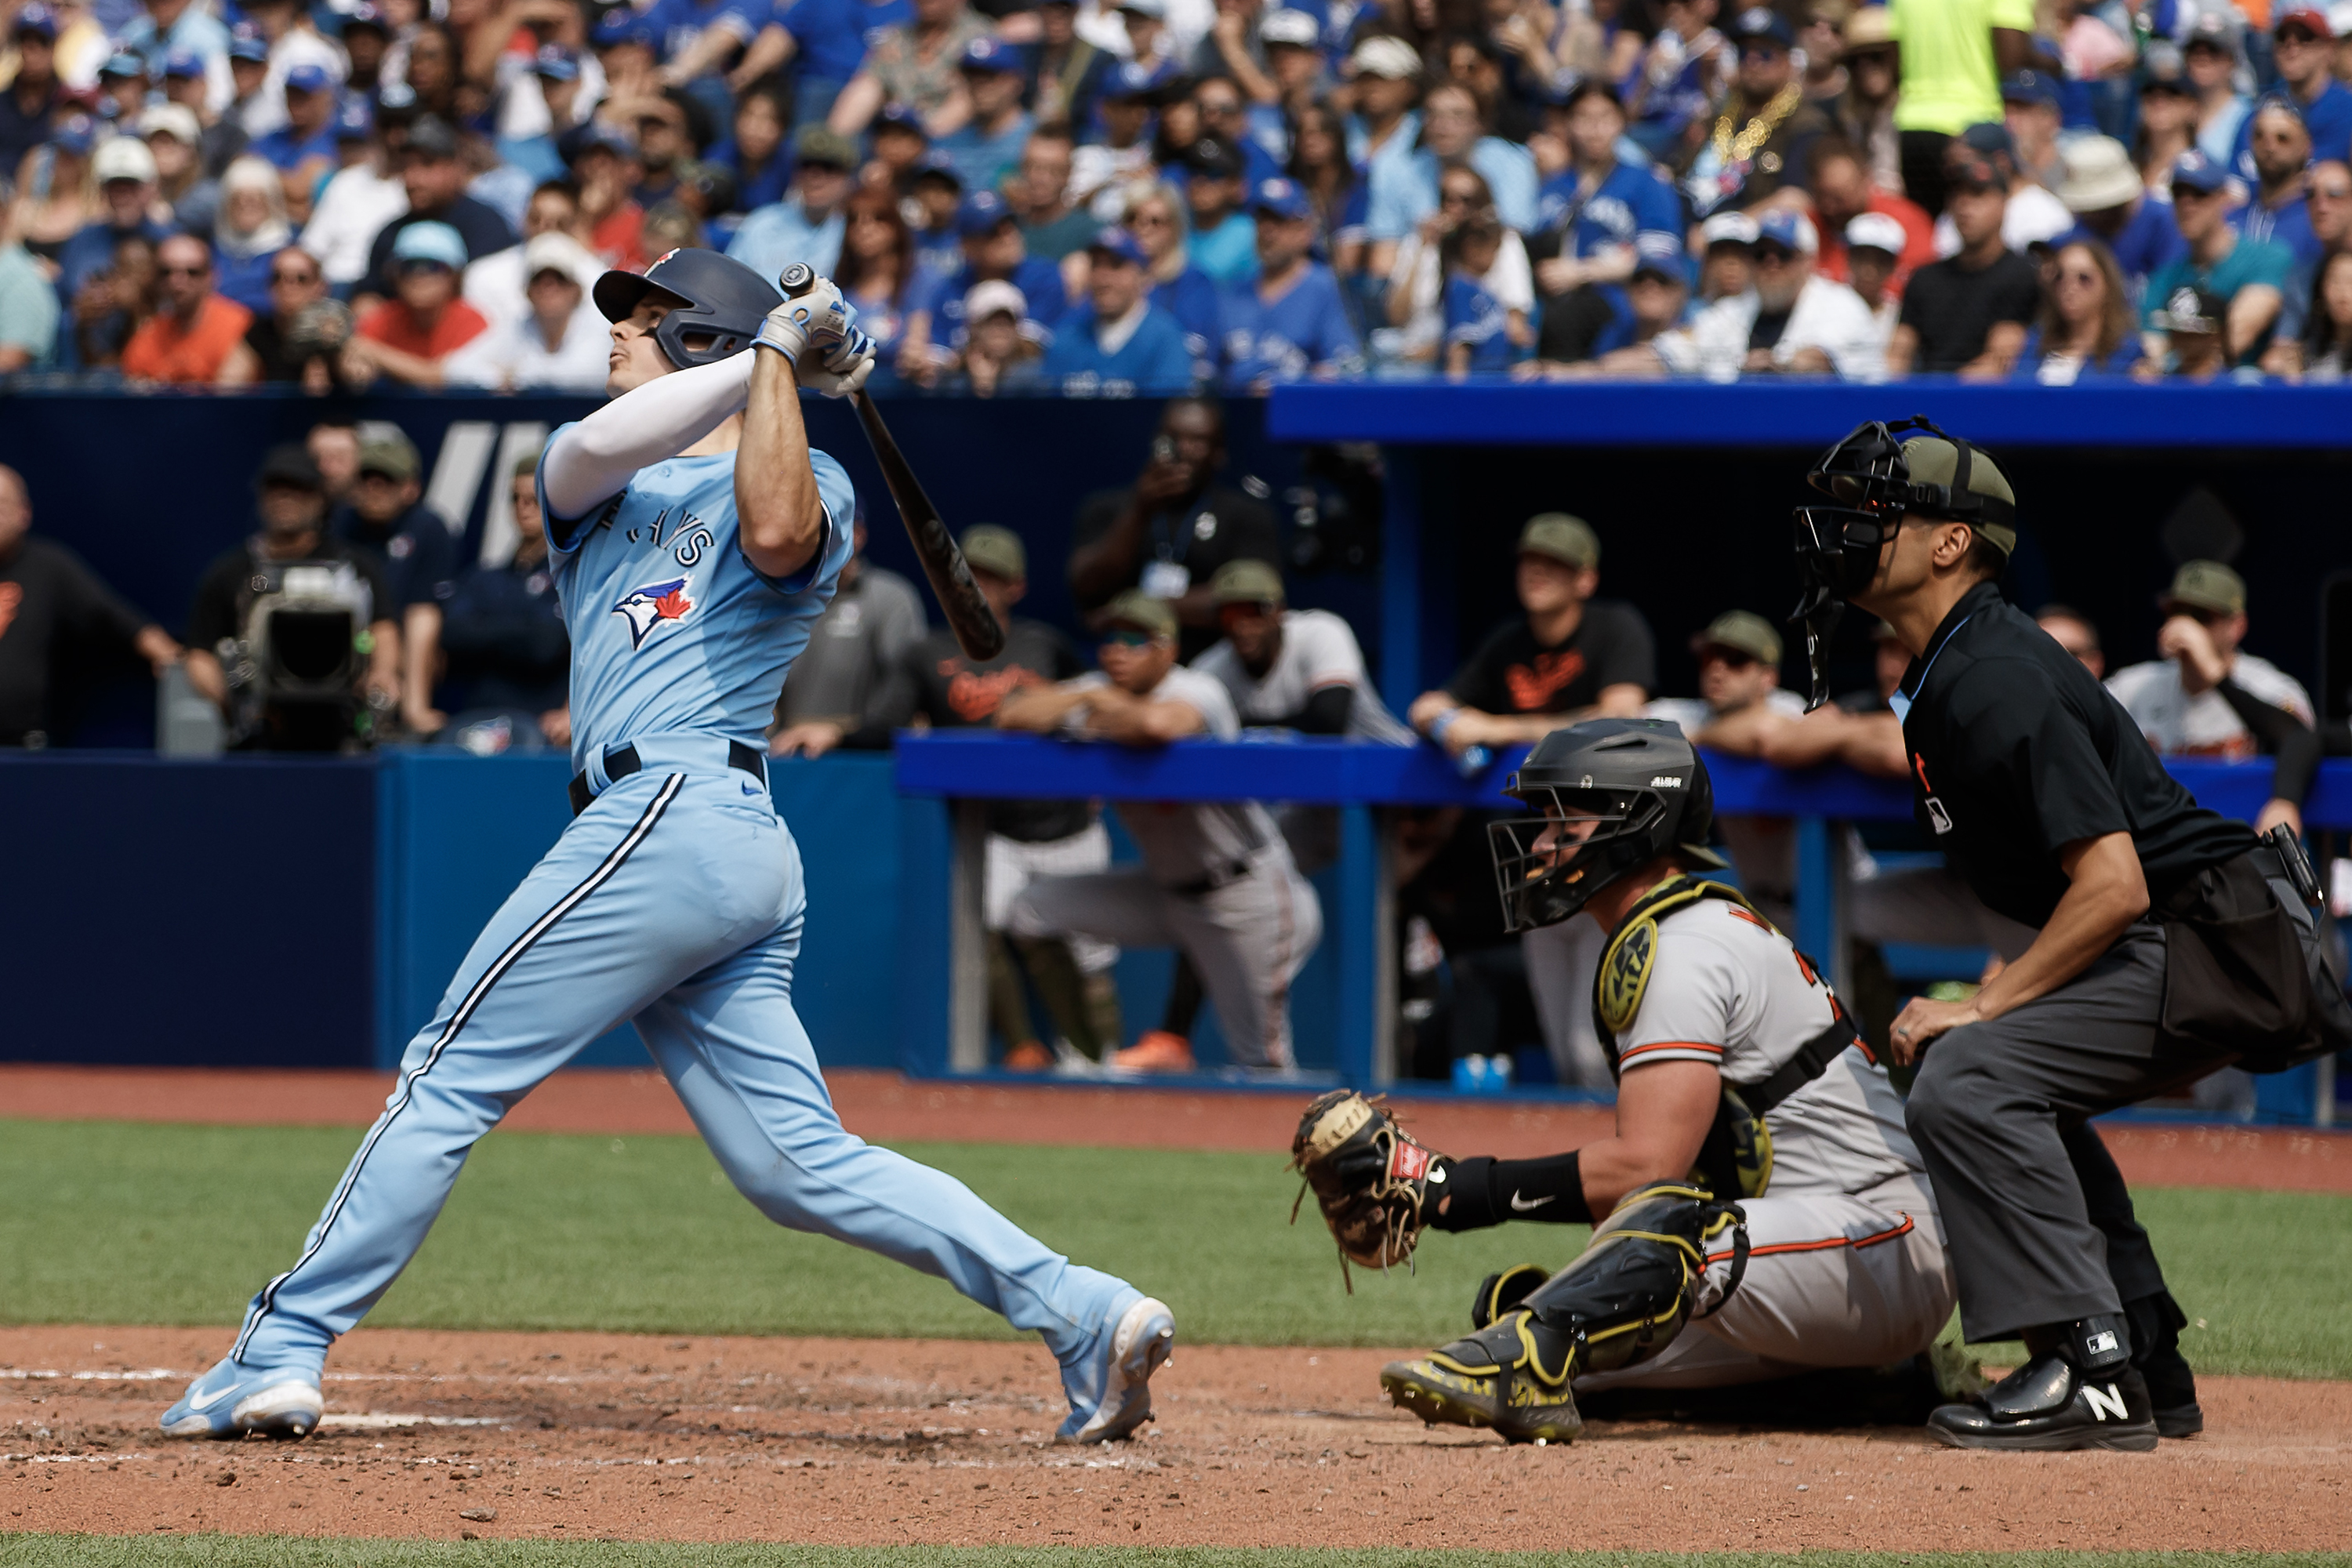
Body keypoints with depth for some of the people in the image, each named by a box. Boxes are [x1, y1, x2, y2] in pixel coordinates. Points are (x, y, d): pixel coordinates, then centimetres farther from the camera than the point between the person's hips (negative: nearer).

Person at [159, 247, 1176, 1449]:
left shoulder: (800, 479, 5)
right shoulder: (592, 479, 26)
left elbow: (776, 532, -20)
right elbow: (599, 448, 1)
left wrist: (775, 358, -10)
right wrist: (765, 356, 1)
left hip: (675, 810, -8)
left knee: (452, 1075, -6)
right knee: (804, 1167, 0)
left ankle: (280, 1354, -4)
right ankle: (1084, 1314, -7)